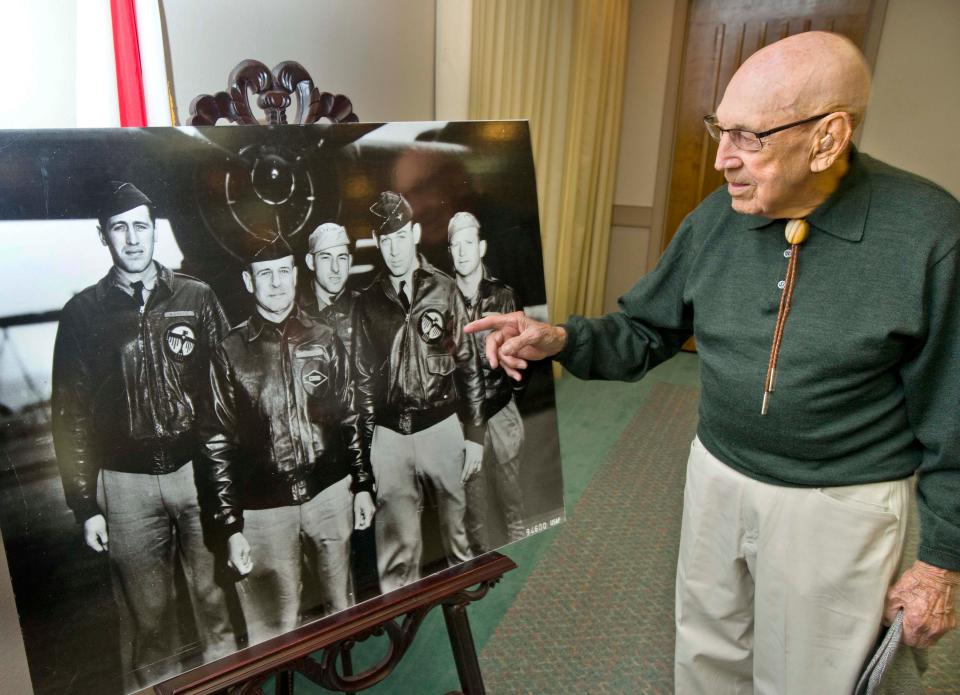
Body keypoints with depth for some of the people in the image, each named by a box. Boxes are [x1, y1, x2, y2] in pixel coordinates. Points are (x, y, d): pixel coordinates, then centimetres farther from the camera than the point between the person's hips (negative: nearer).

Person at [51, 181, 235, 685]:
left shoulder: (197, 298, 4)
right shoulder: (83, 312, 3)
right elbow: (70, 415, 5)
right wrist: (84, 505, 2)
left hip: (199, 469, 0)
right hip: (125, 483, 0)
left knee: (217, 600, 9)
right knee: (148, 615, 10)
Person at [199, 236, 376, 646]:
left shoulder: (323, 340, 4)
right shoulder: (229, 351, -4)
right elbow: (217, 442, -3)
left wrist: (363, 484, 9)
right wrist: (230, 527, -5)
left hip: (329, 493, 3)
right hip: (263, 508, -2)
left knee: (342, 606, 17)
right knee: (274, 630, 6)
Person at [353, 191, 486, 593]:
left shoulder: (444, 290, 1)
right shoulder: (367, 302, 6)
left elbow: (469, 366, 2)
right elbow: (364, 378, 10)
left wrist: (474, 435, 0)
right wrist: (367, 445, 9)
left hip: (441, 427, -1)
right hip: (389, 435, 1)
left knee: (456, 523, 12)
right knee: (396, 541, 2)